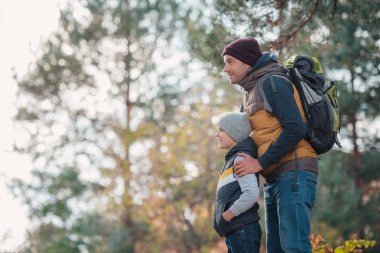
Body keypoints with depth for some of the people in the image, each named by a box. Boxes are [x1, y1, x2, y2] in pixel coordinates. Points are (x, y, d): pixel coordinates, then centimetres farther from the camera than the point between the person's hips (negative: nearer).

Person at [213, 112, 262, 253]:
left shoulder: (241, 157, -7)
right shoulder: (231, 159, 21)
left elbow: (252, 193, -20)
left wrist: (228, 214, -14)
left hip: (243, 230, -10)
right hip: (235, 232, 10)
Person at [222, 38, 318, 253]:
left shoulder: (272, 83, -6)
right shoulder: (251, 94, 22)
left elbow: (296, 129, -16)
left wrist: (260, 163, -15)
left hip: (294, 173, -10)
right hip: (275, 179, 10)